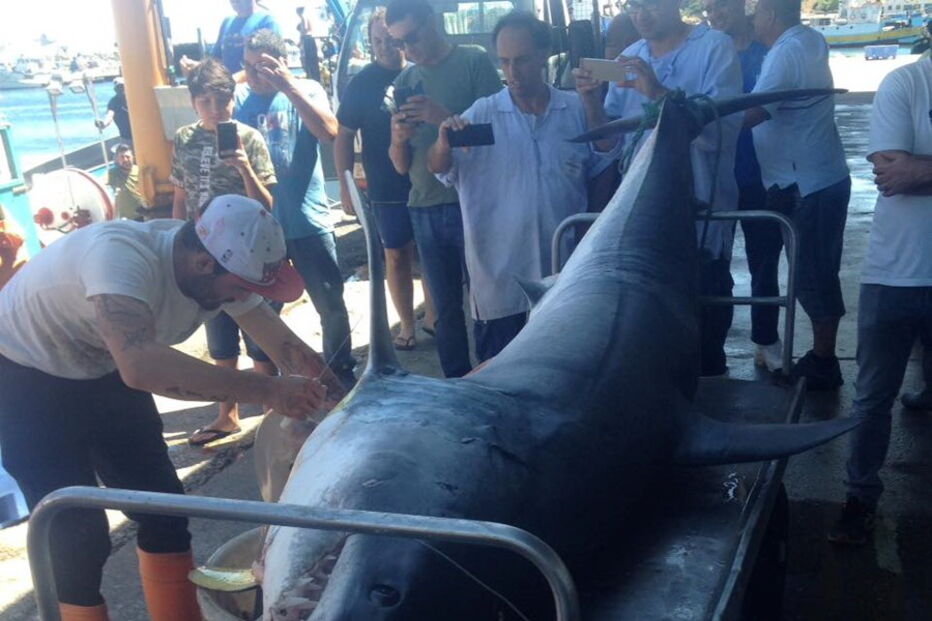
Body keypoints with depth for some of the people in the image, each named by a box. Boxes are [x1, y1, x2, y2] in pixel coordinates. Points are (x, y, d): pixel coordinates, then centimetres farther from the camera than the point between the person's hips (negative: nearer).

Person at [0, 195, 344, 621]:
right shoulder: (120, 255, -38)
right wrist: (268, 390, -51)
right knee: (76, 533, -11)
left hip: (102, 370, 7)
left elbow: (288, 348, -9)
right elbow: (141, 366, -52)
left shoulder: (219, 267, -16)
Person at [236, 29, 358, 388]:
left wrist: (289, 86, -25)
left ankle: (341, 372, 28)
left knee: (331, 305, 8)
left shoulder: (307, 90, -2)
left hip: (309, 221, -1)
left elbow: (329, 132, -20)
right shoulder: (237, 99, 1)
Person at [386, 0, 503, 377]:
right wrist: (397, 139, -10)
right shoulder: (404, 81, 11)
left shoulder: (473, 61, -2)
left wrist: (445, 117, -20)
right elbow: (401, 166, 12)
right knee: (446, 308, 7)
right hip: (424, 209, 4)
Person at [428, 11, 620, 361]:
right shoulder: (482, 114, -4)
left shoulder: (578, 110, -1)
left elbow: (601, 174, 7)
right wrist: (444, 142, -34)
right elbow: (439, 169, -13)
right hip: (500, 273, -1)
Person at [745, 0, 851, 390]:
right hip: (823, 178, 9)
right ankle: (822, 357, 24)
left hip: (807, 185, -9)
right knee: (819, 274, 15)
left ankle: (823, 365, 7)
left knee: (812, 276, -2)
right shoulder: (810, 41, 11)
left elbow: (751, 114, -27)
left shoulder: (785, 52, -18)